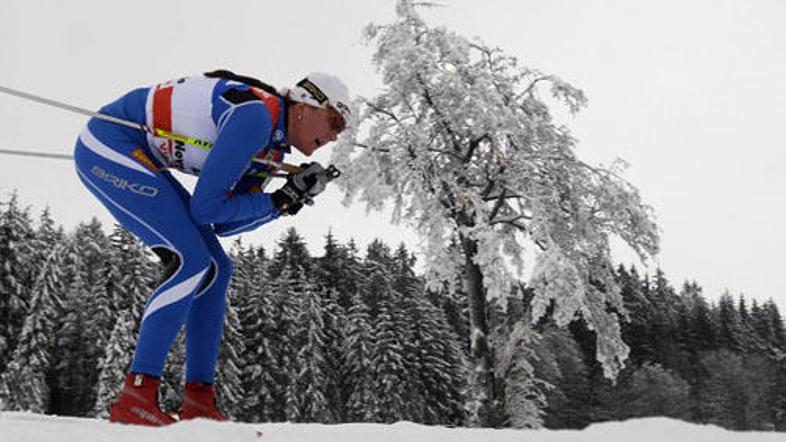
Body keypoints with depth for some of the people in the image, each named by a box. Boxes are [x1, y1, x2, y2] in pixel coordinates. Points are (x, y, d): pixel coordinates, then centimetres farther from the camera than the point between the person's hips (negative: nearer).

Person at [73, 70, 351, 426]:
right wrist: (279, 202, -16)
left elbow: (224, 224, 4)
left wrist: (292, 196, -3)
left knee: (215, 268, 3)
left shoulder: (274, 146, 5)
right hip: (107, 145, -10)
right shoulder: (255, 115, -24)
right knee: (191, 261, -18)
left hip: (136, 156, 10)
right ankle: (135, 399, -14)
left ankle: (198, 403, 5)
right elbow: (206, 208, -24)